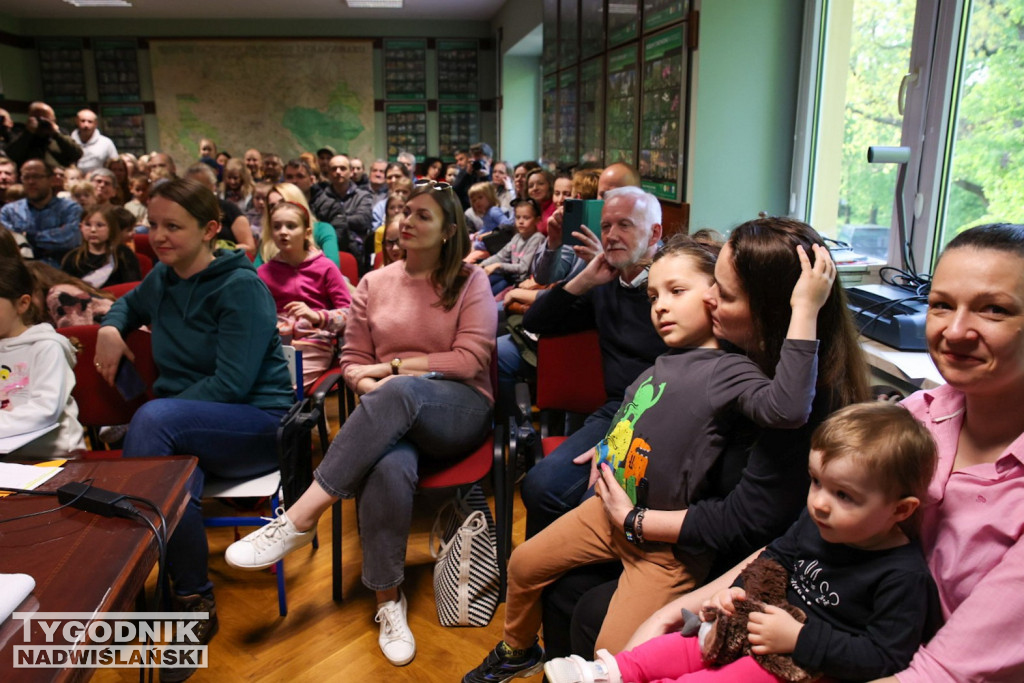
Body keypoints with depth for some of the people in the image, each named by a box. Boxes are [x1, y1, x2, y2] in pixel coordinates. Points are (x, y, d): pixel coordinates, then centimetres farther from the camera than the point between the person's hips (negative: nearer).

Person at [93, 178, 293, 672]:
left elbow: (231, 384, -17)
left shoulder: (242, 288, -10)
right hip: (189, 430, 5)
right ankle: (195, 602, -13)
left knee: (154, 417, -34)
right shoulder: (163, 278, 11)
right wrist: (111, 328, 13)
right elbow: (129, 304, 36)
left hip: (258, 423, -5)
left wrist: (158, 420, -21)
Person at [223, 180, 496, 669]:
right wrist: (372, 386, -9)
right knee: (389, 467, -37)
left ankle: (300, 518, -32)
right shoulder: (374, 284, 16)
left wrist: (395, 366, -6)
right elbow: (353, 361, 15)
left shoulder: (470, 281, 8)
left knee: (401, 393, -39)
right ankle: (389, 601, -19)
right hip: (392, 415, 2)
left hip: (459, 410, -1)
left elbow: (471, 360, -3)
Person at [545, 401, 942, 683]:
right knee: (693, 644, -1)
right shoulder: (816, 523, -4)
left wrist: (799, 639, -29)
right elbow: (779, 554, 15)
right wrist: (742, 589, -2)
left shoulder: (903, 576, -24)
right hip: (780, 623, 8)